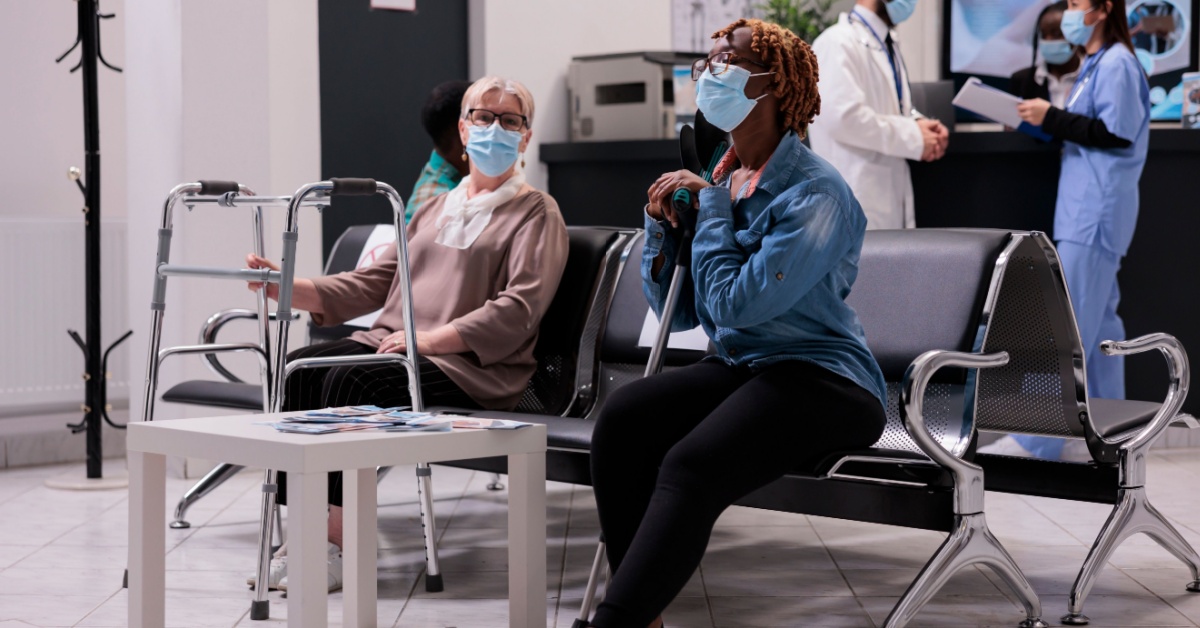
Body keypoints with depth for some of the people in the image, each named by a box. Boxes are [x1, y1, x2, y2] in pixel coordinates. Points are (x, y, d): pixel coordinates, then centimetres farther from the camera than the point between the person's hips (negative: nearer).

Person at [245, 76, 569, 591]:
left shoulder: (537, 214, 5)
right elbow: (375, 280, 19)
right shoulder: (436, 209, 26)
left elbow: (518, 309, -10)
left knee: (349, 382, -30)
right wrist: (289, 287, 3)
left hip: (468, 369, -6)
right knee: (297, 368, -20)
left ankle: (339, 546, -26)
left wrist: (429, 338, -19)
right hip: (391, 345, 7)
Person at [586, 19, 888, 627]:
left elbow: (736, 305, -21)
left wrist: (711, 204, -9)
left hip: (821, 379, -7)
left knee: (691, 465, -32)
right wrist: (661, 223, 2)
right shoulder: (721, 177, 12)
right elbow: (676, 314, 17)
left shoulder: (815, 192, -12)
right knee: (620, 418, -20)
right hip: (739, 367, 8)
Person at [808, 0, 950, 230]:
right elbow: (844, 117, -25)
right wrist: (914, 137, -17)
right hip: (857, 196, -9)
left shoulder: (888, 43, 15)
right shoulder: (839, 43, -14)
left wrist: (918, 124, 3)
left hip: (892, 191, 9)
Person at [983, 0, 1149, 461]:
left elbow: (1116, 133, -18)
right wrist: (1040, 122, 4)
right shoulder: (1097, 64, 17)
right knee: (1099, 321, 10)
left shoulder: (1116, 64, -12)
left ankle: (1036, 439, -9)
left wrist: (1051, 118, -16)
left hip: (1096, 214, -10)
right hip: (1087, 211, 10)